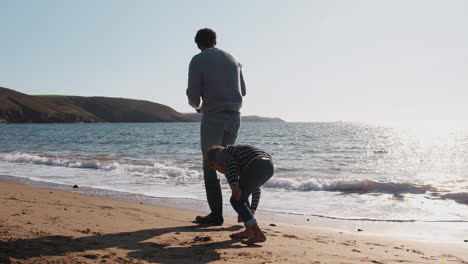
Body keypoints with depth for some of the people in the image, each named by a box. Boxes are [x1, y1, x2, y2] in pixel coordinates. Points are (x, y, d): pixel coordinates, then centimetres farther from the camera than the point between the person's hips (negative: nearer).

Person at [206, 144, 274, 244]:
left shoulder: (221, 154, 20)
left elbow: (231, 164, -5)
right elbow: (256, 190, 42)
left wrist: (234, 186, -15)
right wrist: (252, 211, 50)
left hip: (256, 164, -8)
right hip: (269, 165, 8)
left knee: (236, 200, 3)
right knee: (241, 195, 26)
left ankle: (258, 234, -5)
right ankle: (249, 230, 25)